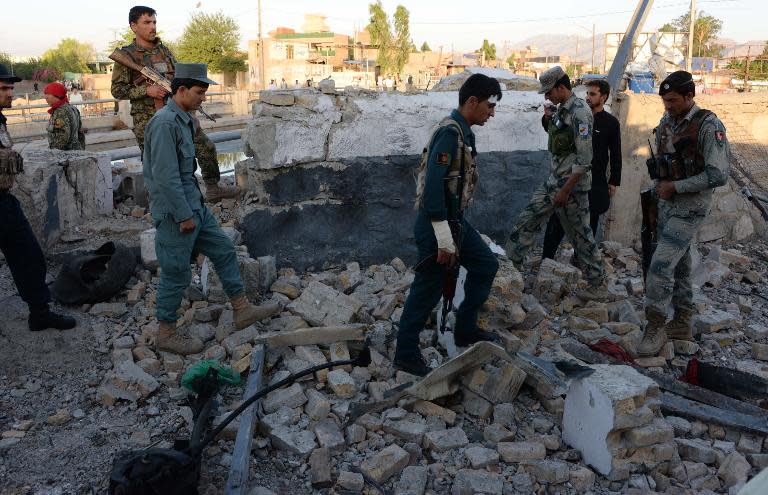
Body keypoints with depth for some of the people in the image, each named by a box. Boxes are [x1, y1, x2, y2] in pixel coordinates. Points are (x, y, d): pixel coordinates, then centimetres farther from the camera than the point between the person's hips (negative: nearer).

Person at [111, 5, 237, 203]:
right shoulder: (126, 55, -3)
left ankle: (213, 189, 15)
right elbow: (117, 89, -6)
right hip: (148, 119, -5)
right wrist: (146, 90, -17)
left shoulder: (164, 50, 13)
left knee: (206, 147, 2)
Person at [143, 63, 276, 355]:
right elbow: (166, 176, -24)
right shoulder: (165, 123, -20)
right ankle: (166, 334, 16)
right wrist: (184, 216, -21)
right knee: (176, 274, 1)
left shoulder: (183, 120, 11)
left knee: (224, 251, 14)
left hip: (194, 206, 10)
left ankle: (242, 309, 24)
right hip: (176, 213, -10)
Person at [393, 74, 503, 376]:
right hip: (437, 225, -10)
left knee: (486, 265, 16)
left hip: (456, 221, 10)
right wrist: (444, 241, -25)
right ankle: (405, 355, 14)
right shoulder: (450, 132, -20)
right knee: (428, 289, 0)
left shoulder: (461, 131, 11)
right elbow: (433, 187, -26)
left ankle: (465, 330, 27)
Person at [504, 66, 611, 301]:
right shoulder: (561, 109, 9)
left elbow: (585, 159, -22)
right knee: (528, 218, 9)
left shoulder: (579, 113, -19)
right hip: (554, 179, 9)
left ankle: (599, 286, 13)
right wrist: (547, 117, 6)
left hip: (572, 183, -9)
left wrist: (565, 190, -22)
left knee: (580, 234, 1)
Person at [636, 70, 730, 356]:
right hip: (667, 204, 8)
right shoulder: (666, 123, 6)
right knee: (678, 264, 15)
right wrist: (659, 187, 5)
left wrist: (675, 187, -18)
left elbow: (719, 175, -21)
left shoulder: (708, 126, -16)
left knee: (660, 264, -15)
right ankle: (682, 323, 27)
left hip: (691, 208, -8)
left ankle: (655, 327, -3)